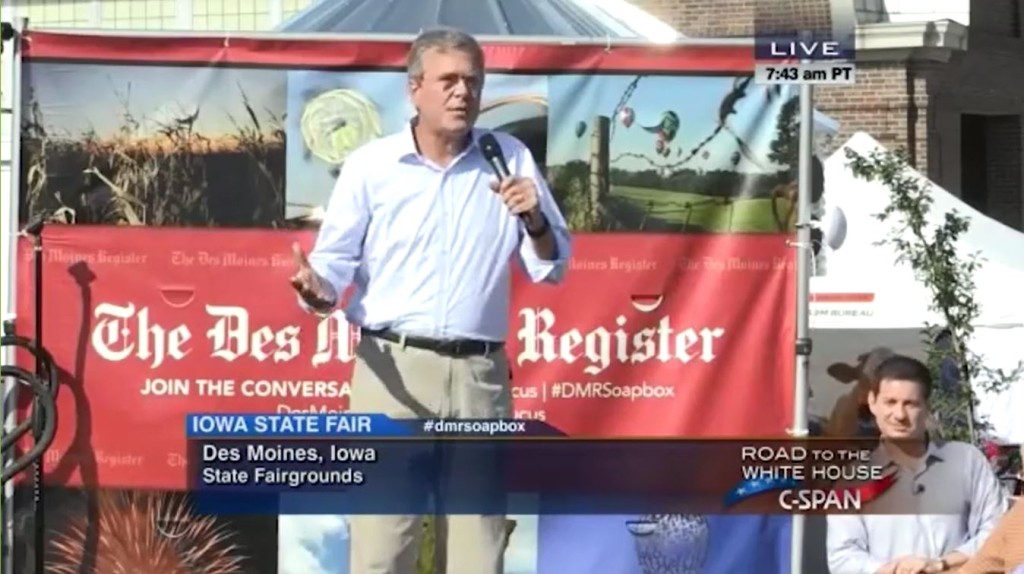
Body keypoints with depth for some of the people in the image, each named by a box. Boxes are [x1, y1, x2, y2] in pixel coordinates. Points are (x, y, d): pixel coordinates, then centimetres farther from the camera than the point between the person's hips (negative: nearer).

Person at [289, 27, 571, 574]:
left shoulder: (511, 159, 7)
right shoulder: (369, 165, 2)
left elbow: (552, 268, 10)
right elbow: (336, 259, 2)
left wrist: (534, 221, -10)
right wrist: (317, 290, -20)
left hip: (480, 374, 2)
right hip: (394, 367, -2)